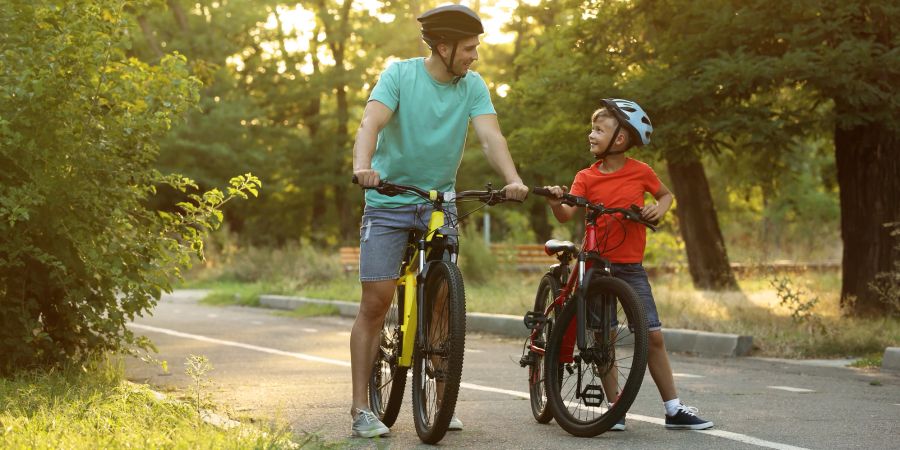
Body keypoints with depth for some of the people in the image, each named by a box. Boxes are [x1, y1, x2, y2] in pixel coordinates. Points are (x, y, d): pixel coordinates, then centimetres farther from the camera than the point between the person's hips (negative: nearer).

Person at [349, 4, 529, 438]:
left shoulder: (473, 86, -1)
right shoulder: (400, 74, -10)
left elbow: (490, 135, -14)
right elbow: (371, 122, -23)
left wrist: (513, 180, -32)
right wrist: (362, 165, -44)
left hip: (440, 202, 3)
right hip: (389, 201, -3)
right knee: (376, 301, -7)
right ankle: (361, 409, -1)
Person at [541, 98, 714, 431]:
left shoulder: (641, 172, 0)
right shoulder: (586, 178, -2)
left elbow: (666, 194, 18)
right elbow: (567, 215, -13)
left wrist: (659, 208, -3)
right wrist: (555, 202, -33)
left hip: (631, 266, 1)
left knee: (653, 336, 0)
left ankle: (674, 410, 6)